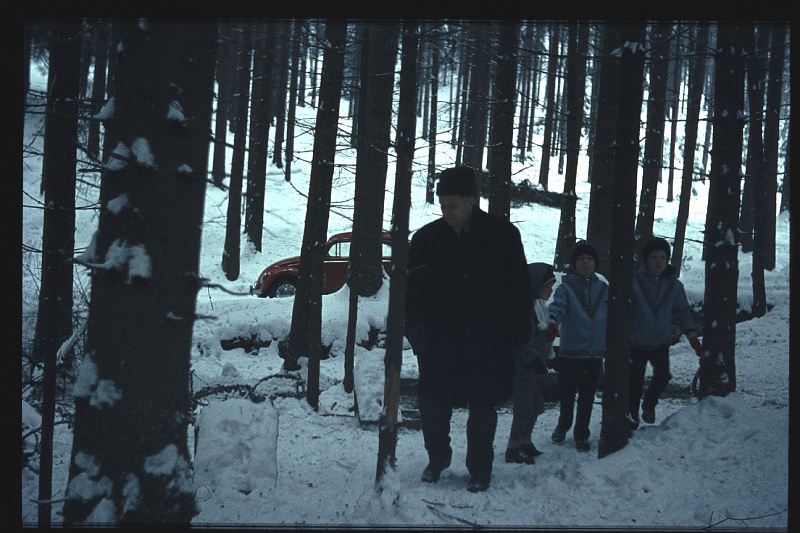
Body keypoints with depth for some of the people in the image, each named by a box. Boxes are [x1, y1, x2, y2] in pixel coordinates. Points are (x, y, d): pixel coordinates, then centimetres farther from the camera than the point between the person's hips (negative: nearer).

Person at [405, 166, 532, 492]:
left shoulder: (503, 235, -4)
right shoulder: (427, 238, 0)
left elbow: (520, 289, 1)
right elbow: (412, 288, 4)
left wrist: (516, 333, -3)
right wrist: (415, 329, -8)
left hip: (488, 343, -1)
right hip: (440, 342, 2)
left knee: (483, 407, 7)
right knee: (432, 404, 3)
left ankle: (479, 469, 24)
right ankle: (437, 459, 29)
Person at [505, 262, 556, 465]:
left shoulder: (538, 306, 15)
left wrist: (546, 358, 21)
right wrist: (535, 359, -21)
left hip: (533, 367, 10)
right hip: (523, 367, -10)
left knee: (536, 406, 16)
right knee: (525, 408, -7)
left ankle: (525, 442, 30)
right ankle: (513, 449, 1)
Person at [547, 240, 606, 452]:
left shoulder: (603, 289, 8)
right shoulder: (566, 287, -4)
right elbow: (558, 306, -22)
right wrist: (552, 322, -41)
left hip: (595, 354, 2)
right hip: (569, 352, -2)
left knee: (587, 397, 8)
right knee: (566, 394, 8)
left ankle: (581, 435, 22)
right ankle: (563, 426, 34)